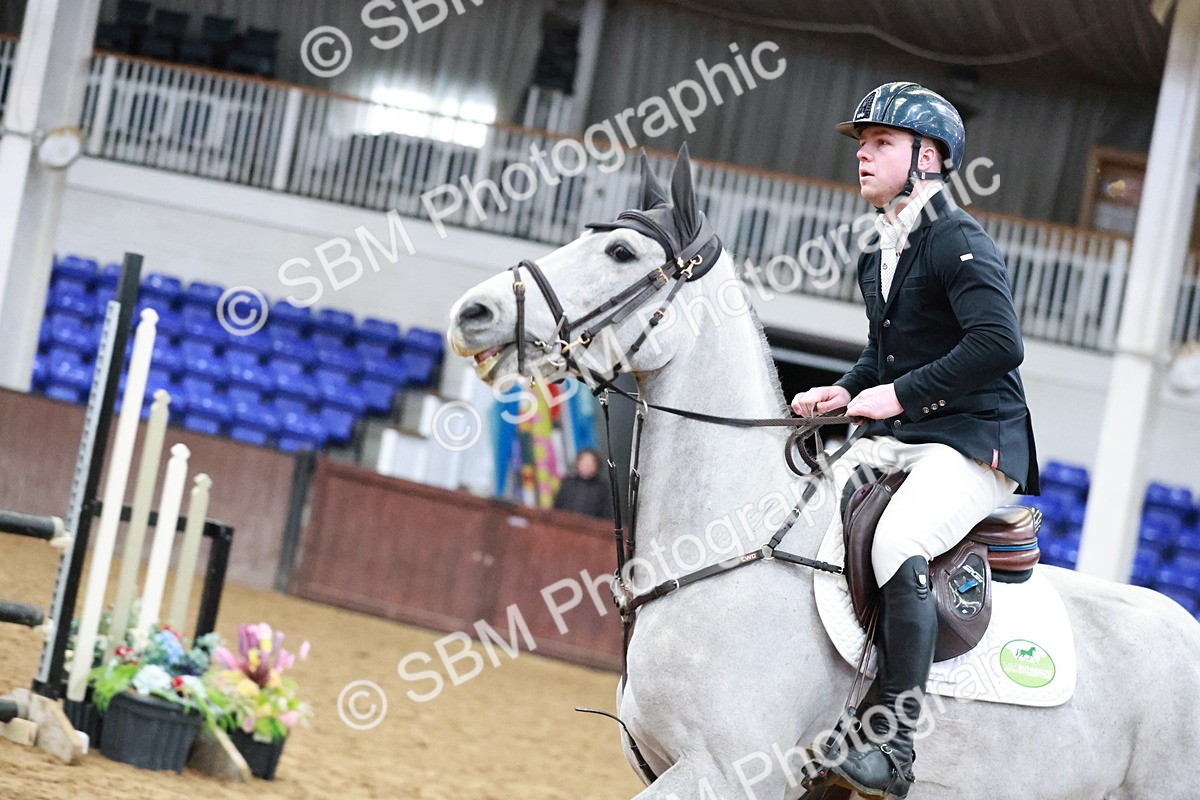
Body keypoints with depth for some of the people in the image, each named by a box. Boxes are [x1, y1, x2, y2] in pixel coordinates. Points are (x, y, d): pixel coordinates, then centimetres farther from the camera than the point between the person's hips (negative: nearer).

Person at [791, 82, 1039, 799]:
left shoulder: (957, 239, -13)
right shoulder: (881, 253, 15)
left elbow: (1000, 343, -25)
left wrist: (899, 394, -22)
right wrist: (847, 390, 8)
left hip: (974, 443, -10)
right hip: (892, 441, 10)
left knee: (896, 544, -33)